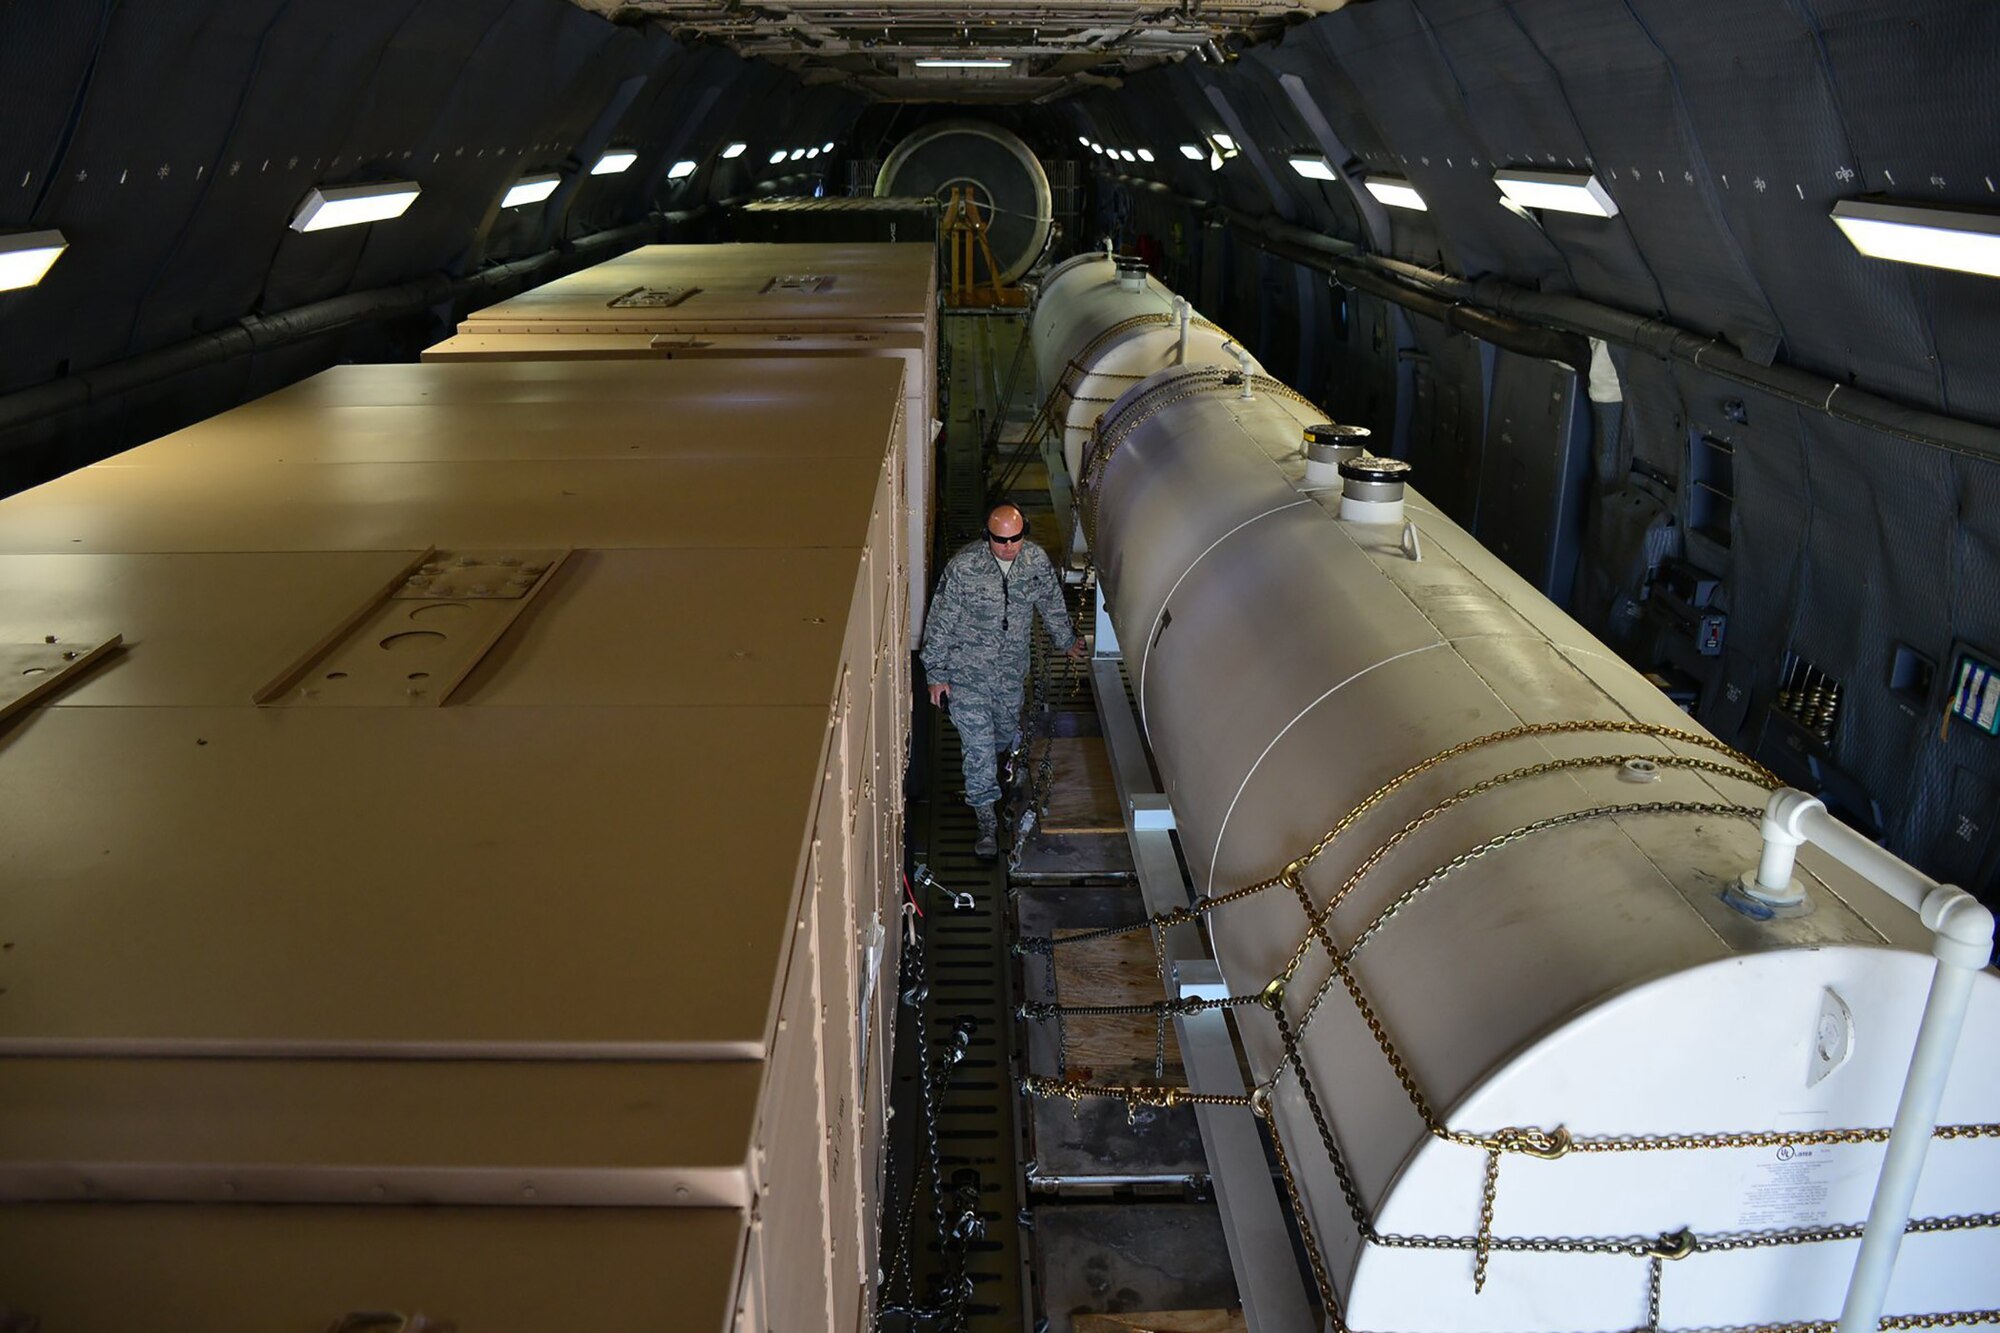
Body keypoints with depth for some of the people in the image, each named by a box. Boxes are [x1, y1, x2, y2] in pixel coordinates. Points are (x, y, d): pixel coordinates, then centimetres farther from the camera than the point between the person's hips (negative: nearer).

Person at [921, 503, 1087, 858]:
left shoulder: (1037, 560, -10)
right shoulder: (963, 568, -23)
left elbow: (1052, 603, 9)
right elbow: (940, 623, -13)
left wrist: (1067, 640, 23)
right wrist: (937, 674, -9)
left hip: (1012, 670, 4)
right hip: (968, 673, -4)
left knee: (1007, 731, 22)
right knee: (978, 746, -5)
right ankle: (987, 822, 7)